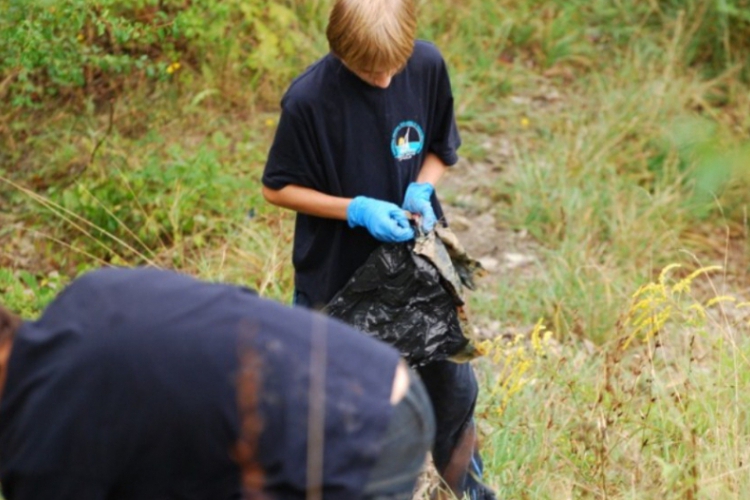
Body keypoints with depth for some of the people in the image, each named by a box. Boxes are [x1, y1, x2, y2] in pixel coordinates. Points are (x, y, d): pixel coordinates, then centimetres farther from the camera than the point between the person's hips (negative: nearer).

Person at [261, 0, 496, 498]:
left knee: (453, 382, 18)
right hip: (339, 275, -4)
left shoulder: (428, 67, -14)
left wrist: (421, 191, -17)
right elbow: (278, 188, -13)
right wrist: (357, 210, -25)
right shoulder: (309, 100, -25)